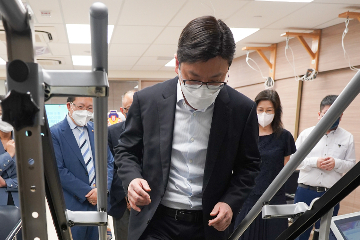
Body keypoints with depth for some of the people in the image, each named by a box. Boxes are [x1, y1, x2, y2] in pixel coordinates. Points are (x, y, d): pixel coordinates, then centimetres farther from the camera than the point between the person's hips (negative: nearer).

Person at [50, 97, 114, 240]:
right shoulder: (54, 133, -7)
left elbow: (109, 162, 7)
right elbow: (59, 171, -13)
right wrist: (88, 192, -15)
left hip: (99, 202, 4)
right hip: (72, 205, -4)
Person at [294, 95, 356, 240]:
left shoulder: (347, 138, 3)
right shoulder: (306, 134, 0)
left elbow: (351, 165, 4)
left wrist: (336, 163, -15)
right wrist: (315, 162, -15)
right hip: (305, 192, -1)